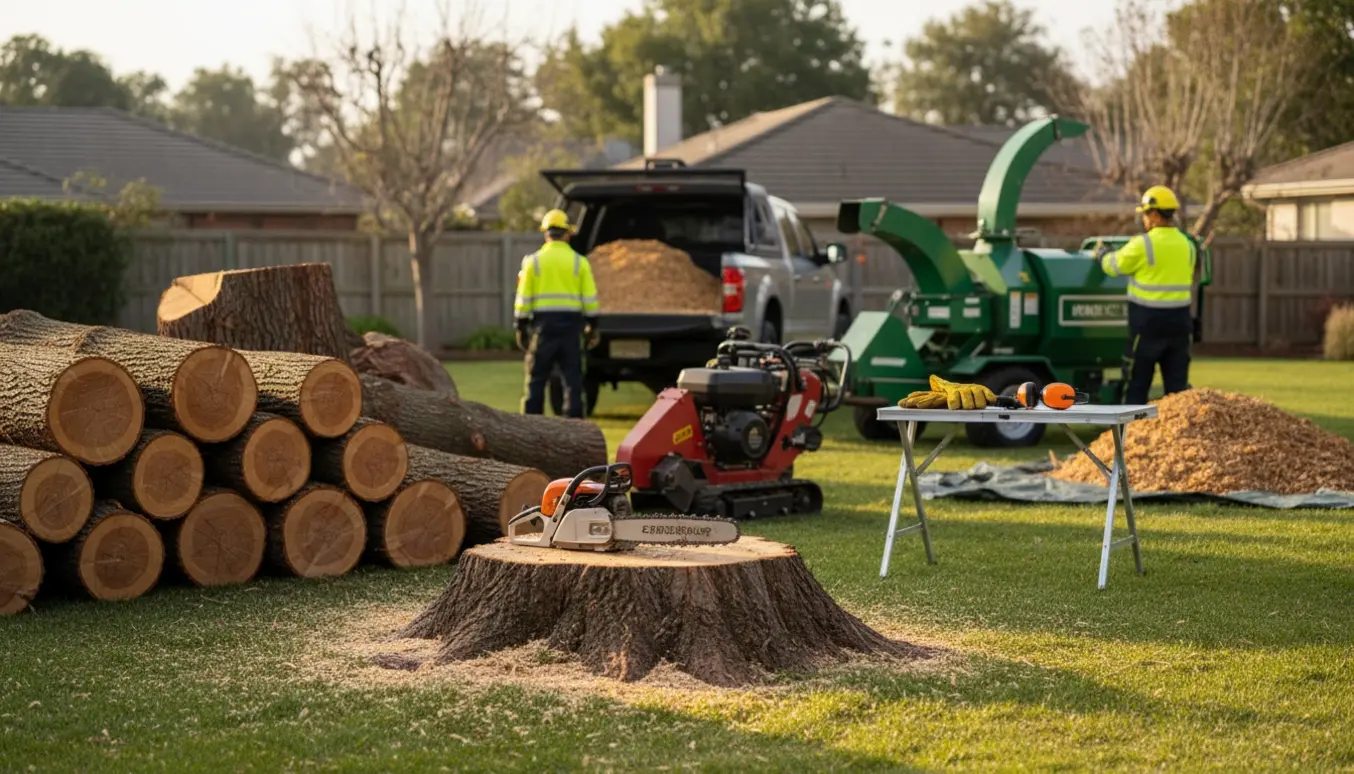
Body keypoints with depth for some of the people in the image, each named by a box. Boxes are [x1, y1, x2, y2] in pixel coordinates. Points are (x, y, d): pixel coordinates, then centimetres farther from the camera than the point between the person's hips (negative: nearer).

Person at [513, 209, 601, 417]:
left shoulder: (533, 261, 1)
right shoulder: (580, 262, 2)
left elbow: (523, 300, 0)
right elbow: (590, 299, 1)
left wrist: (521, 328, 6)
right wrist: (592, 327, 9)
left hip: (543, 324, 0)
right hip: (571, 324, 1)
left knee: (536, 379, 5)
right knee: (573, 380, 4)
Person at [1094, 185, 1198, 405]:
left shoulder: (1143, 244, -13)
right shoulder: (1188, 245, 6)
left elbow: (1113, 266, -1)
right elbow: (1190, 282, 14)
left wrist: (1102, 252, 19)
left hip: (1148, 322, -5)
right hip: (1179, 321, 5)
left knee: (1137, 383, 4)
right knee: (1177, 384, 8)